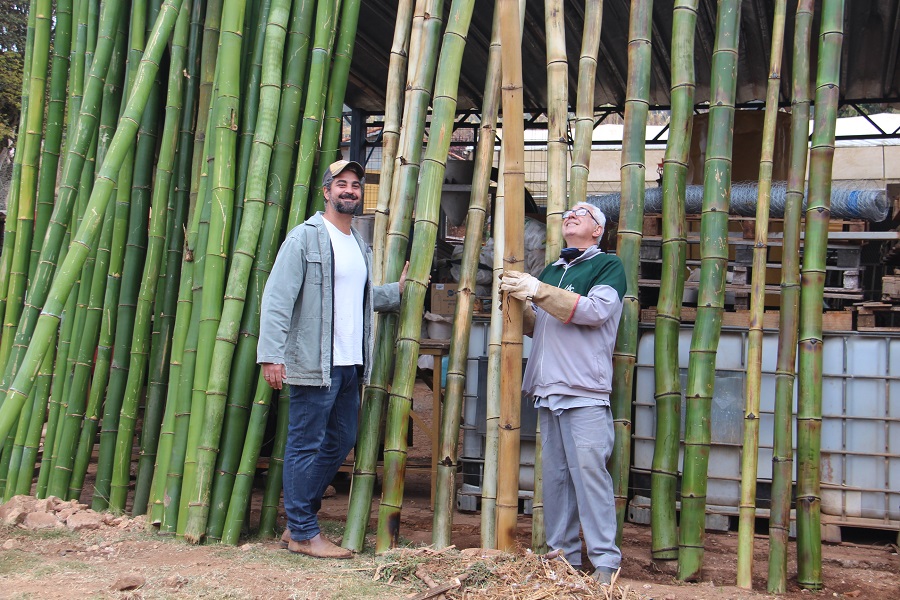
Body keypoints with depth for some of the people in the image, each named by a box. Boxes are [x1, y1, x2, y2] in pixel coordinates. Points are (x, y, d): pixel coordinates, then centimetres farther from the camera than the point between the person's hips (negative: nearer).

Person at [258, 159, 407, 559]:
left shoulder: (359, 245, 19)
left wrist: (398, 291, 18)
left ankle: (298, 524, 26)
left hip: (350, 365, 9)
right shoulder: (305, 237, -7)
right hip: (313, 364, -9)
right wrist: (271, 354, -21)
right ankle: (304, 533, 10)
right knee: (306, 445, -1)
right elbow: (277, 298, -14)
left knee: (340, 442, 14)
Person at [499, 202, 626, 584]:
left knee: (589, 470, -11)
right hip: (548, 390, 6)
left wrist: (537, 291, -15)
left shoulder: (608, 265, 4)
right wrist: (517, 305, 6)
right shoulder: (550, 271, 24)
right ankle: (562, 555, 12)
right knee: (555, 475, 6)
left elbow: (596, 309, -13)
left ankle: (605, 562, -6)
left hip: (586, 393, -6)